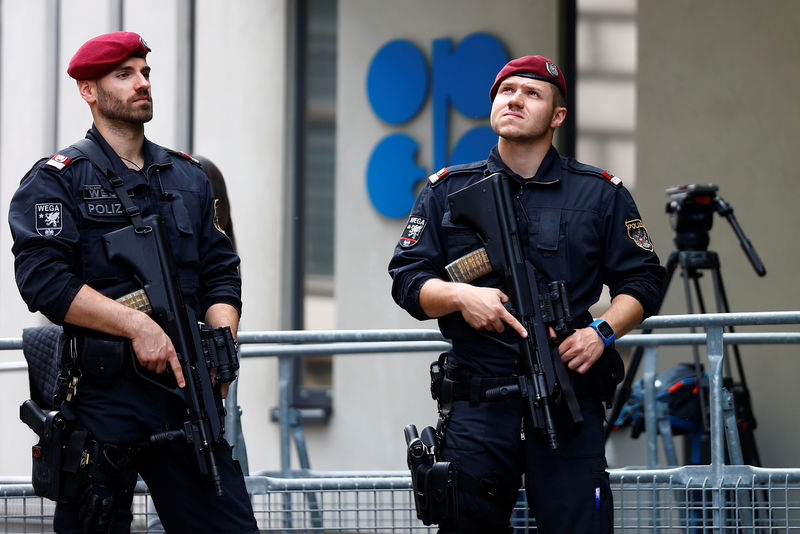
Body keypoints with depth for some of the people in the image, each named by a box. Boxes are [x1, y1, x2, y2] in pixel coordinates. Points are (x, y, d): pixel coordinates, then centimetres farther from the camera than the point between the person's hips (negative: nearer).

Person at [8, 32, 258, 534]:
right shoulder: (56, 181, 0)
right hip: (98, 396, -4)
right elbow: (44, 279, -13)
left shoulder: (189, 177, 17)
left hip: (186, 397, 4)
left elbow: (221, 274, 16)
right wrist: (138, 325, -19)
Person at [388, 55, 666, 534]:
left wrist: (602, 332, -7)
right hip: (476, 406, 1)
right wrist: (460, 295, -12)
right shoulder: (448, 191, 13)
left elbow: (642, 281, 11)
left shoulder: (601, 194, 11)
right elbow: (408, 279, 8)